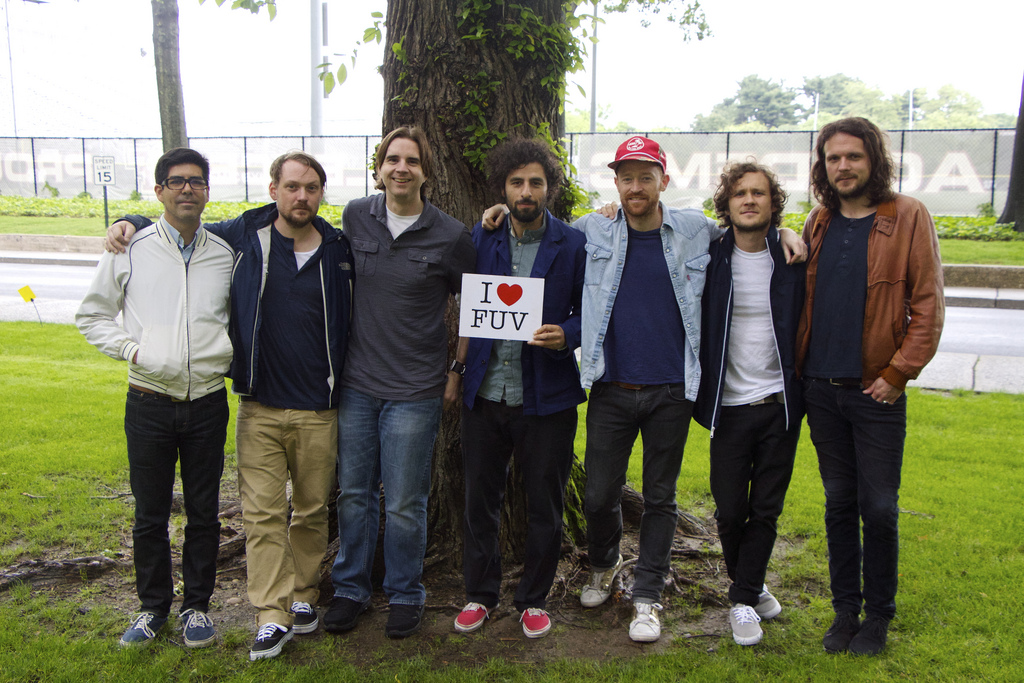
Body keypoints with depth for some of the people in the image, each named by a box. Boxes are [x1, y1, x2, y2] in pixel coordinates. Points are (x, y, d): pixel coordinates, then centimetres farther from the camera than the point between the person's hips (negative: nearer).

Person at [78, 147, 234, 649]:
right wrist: (130, 349, -6)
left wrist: (231, 351, 1)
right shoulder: (131, 250, -1)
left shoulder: (226, 255, 4)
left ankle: (197, 605, 28)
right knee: (150, 514, 10)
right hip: (149, 403, -1)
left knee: (203, 512, 10)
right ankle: (153, 606, 29)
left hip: (208, 402, 1)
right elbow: (91, 316, 8)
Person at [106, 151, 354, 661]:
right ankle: (273, 614, 6)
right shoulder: (242, 237, 2)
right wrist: (130, 223, -1)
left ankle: (303, 595, 28)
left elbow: (351, 321, 15)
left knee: (312, 509, 11)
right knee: (262, 511, -2)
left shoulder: (339, 249, 3)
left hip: (318, 409, 1)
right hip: (259, 407, 0)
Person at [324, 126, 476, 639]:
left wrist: (456, 368, 5)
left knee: (404, 504, 4)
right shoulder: (355, 217, 2)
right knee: (354, 493, 13)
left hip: (414, 390, -3)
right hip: (356, 383, 3)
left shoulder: (450, 236, -6)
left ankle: (405, 595, 25)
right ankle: (350, 589, 31)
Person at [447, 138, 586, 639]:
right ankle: (480, 593, 30)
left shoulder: (573, 244, -2)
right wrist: (459, 366, 5)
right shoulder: (481, 237, 6)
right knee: (480, 499, 11)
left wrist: (565, 335, -19)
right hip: (485, 392, 2)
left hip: (547, 396, -2)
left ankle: (534, 598, 28)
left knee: (544, 504, 9)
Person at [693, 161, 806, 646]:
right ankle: (749, 586, 30)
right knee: (730, 510, 5)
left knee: (766, 509, 6)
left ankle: (744, 598, 22)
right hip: (730, 405, 0)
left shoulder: (791, 258, -1)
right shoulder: (710, 257, -2)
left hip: (780, 403, 1)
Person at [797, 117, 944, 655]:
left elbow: (927, 305, -7)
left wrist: (898, 373, -12)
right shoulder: (818, 222, 9)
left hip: (875, 391, -4)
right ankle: (845, 609, 26)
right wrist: (798, 366, 6)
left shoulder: (908, 217, -4)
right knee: (839, 503, 13)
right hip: (820, 387, 4)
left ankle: (879, 615, 21)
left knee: (879, 508, 3)